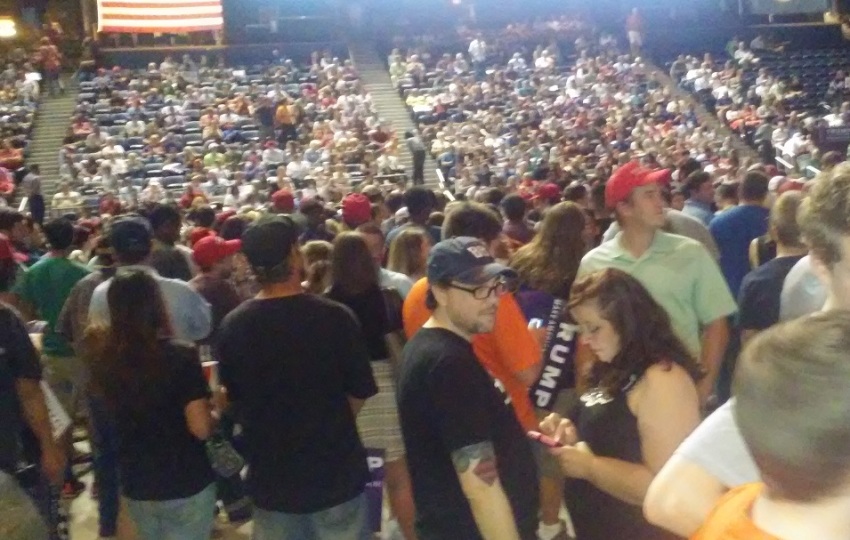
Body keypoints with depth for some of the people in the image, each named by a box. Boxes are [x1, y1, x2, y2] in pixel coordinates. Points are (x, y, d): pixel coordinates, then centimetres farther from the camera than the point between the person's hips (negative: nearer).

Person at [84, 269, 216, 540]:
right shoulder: (180, 355, -20)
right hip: (187, 485, -5)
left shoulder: (103, 357, -7)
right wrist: (214, 408, 0)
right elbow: (202, 429, -21)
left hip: (135, 486, 5)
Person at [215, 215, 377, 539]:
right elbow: (360, 394, -7)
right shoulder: (335, 317, -18)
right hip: (336, 472, -2)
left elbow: (233, 397, 5)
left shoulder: (231, 327, -11)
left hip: (270, 478, 2)